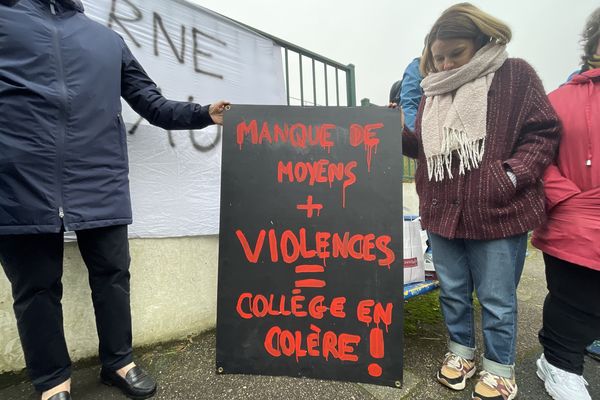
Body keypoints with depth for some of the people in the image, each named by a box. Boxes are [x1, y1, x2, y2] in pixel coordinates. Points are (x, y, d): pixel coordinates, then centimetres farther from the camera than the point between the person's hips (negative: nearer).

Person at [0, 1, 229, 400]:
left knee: (113, 276, 7)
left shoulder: (110, 41, 21)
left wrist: (204, 113, 6)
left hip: (100, 186, 2)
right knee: (36, 287, 8)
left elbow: (154, 105, 17)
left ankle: (119, 362, 27)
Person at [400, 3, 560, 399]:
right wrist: (401, 133, -3)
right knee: (453, 292, 18)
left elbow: (544, 132, -3)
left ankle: (499, 368, 35)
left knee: (497, 299, 10)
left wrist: (513, 175, -17)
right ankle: (462, 351, 41)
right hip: (443, 214, 5)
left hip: (498, 213, -4)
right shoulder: (433, 91, 12)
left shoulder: (514, 75, -1)